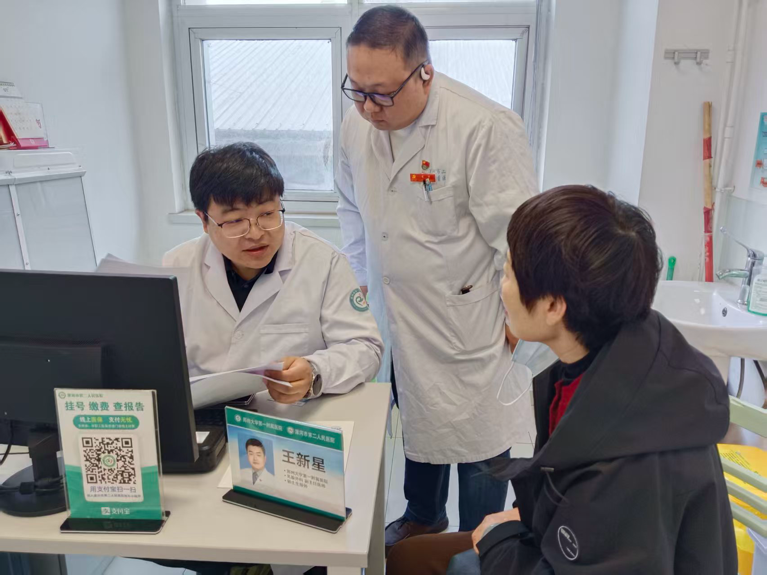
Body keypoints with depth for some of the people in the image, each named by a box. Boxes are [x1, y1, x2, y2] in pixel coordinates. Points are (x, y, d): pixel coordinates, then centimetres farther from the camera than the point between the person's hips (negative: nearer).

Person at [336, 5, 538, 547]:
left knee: (474, 439, 10)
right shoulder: (357, 124, -2)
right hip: (395, 317, 6)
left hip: (467, 324, -5)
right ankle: (423, 516, 50)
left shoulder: (486, 128, -22)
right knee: (417, 420, 23)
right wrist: (357, 280, 14)